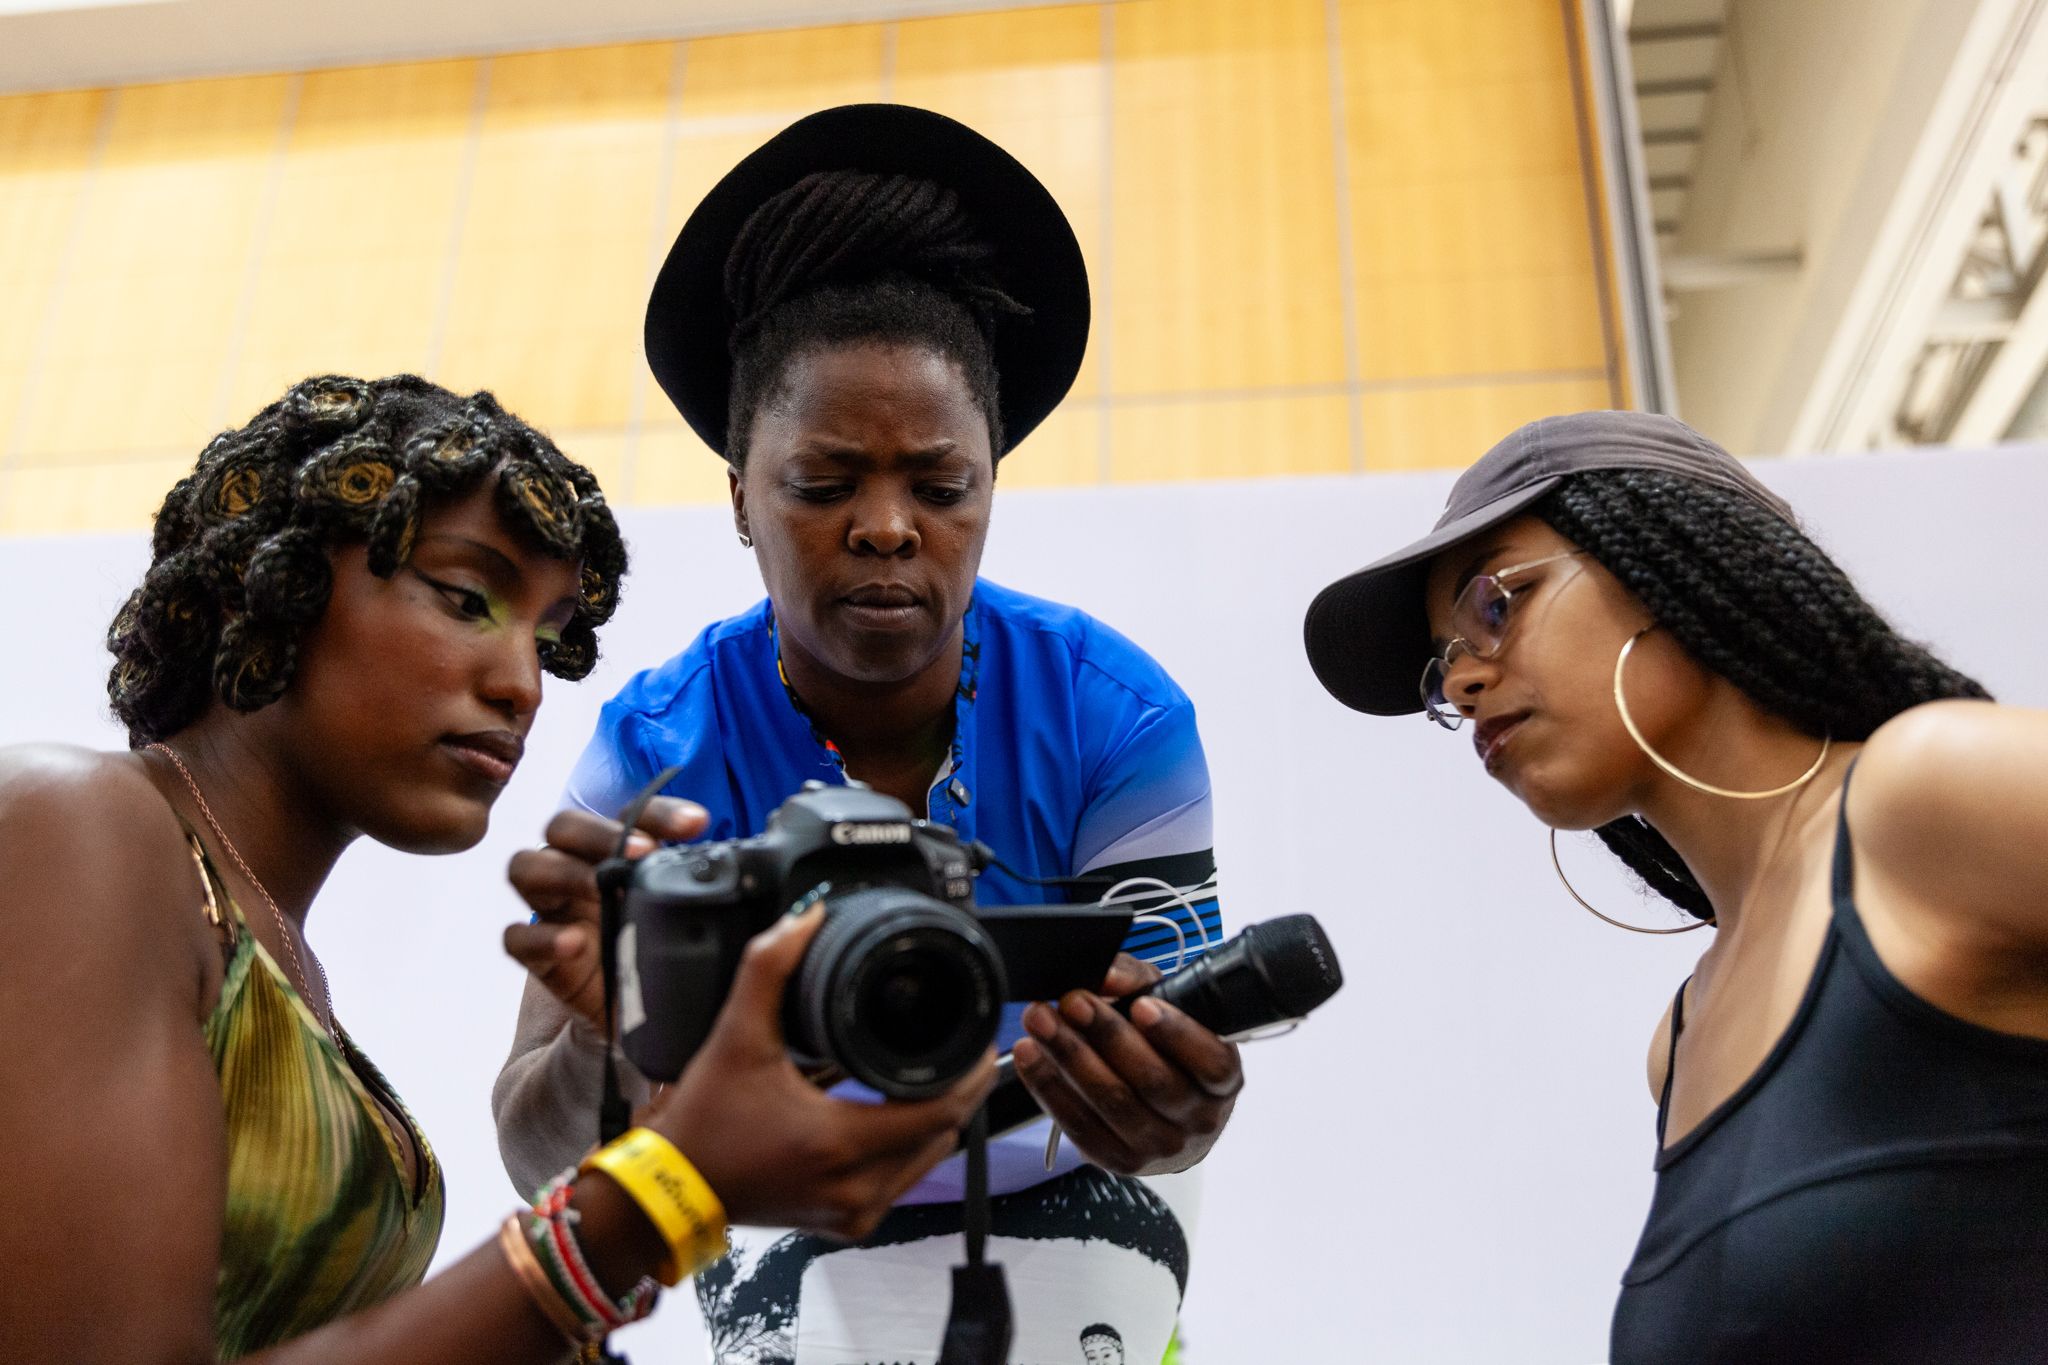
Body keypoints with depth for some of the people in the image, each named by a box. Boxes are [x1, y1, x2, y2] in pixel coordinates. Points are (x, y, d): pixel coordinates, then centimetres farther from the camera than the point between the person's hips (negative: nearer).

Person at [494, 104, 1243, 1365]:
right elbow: (539, 1157, -24)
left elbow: (1174, 1101, -23)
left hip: (1065, 1232, 1)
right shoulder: (660, 748, -22)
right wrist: (604, 1038, -48)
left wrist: (1164, 1109, -47)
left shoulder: (1116, 715, -23)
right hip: (793, 1251, 0)